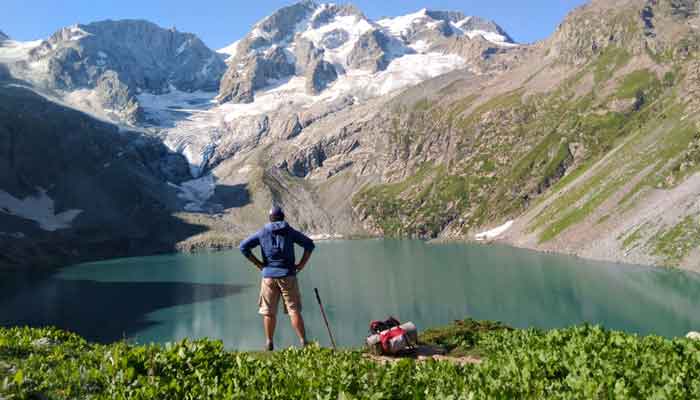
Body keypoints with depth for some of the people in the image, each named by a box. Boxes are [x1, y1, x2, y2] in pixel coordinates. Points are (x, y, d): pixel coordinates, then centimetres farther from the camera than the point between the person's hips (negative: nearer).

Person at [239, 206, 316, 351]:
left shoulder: (262, 233, 6)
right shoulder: (290, 231, 4)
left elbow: (243, 246, 2)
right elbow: (309, 244, 1)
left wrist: (258, 264, 4)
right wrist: (302, 263, 3)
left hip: (269, 276, 1)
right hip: (288, 275, 0)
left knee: (268, 312, 9)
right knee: (294, 310, 2)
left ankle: (269, 344, 12)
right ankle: (303, 342, 0)